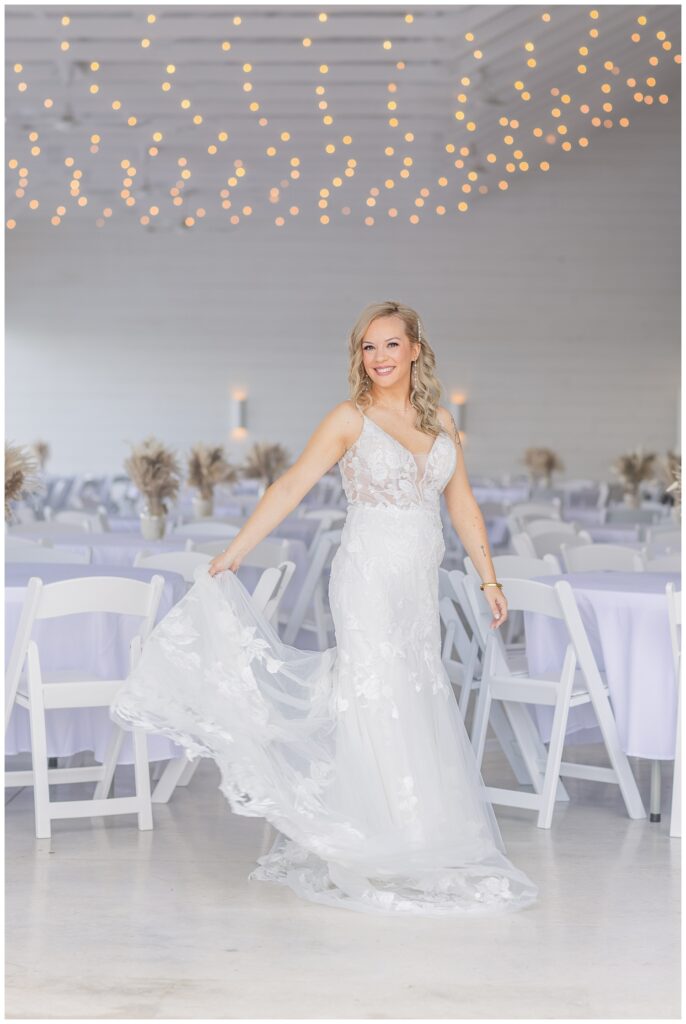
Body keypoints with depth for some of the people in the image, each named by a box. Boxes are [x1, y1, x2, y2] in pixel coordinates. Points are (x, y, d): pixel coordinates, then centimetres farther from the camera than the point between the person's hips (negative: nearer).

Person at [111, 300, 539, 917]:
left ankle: (428, 849, 16)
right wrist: (233, 555, -10)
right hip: (369, 580, -5)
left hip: (420, 588, 5)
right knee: (379, 710, -4)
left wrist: (489, 579, 10)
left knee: (420, 712, 7)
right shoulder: (350, 419, -3)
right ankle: (382, 858, 3)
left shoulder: (441, 421, 10)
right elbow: (291, 486, -6)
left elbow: (462, 504, 14)